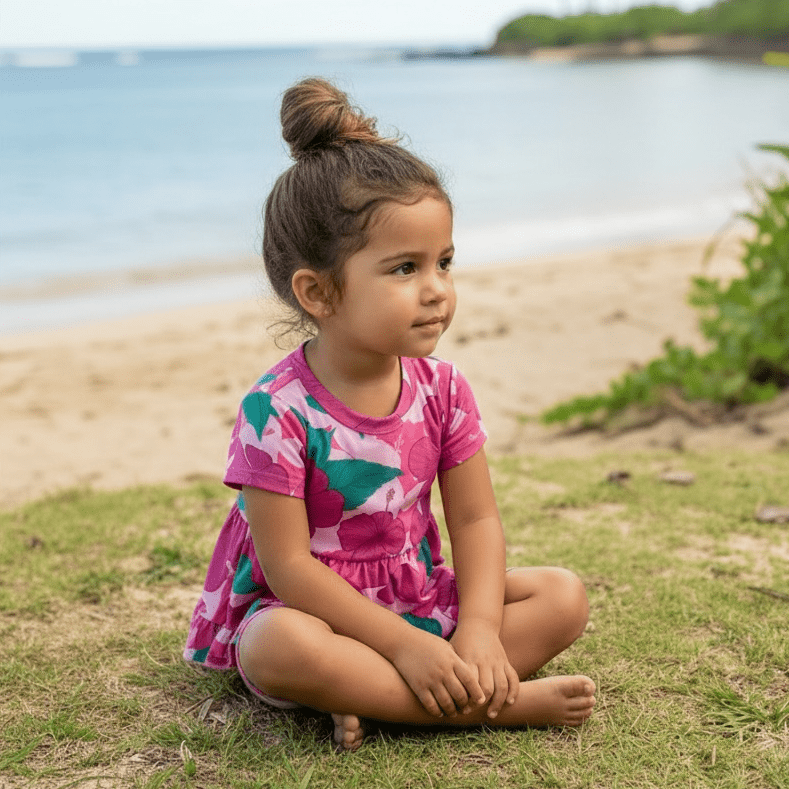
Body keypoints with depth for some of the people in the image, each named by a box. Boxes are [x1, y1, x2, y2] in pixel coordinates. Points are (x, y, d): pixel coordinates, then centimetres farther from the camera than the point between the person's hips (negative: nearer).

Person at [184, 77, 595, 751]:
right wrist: (404, 646, -25)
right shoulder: (276, 412, -21)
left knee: (563, 596, -8)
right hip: (313, 609, -5)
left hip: (421, 599, 6)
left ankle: (375, 697, -23)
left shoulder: (442, 390, -5)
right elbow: (288, 566, -21)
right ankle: (500, 703, -27)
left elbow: (476, 519, -2)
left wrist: (479, 630, -19)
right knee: (283, 646, -38)